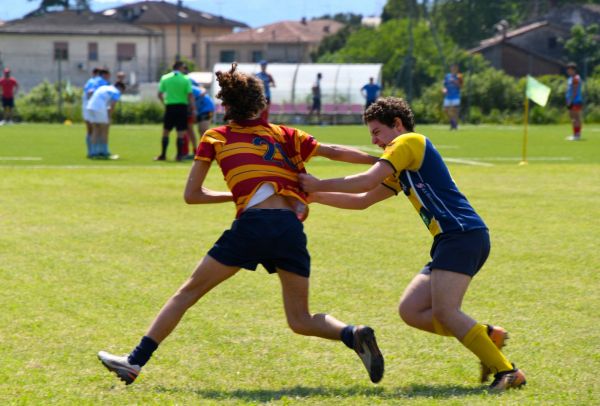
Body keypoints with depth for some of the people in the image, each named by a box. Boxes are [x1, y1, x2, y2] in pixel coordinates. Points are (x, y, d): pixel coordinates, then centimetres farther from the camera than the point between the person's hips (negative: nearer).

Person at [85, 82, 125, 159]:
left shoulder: (103, 88, 27)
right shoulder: (116, 92, 4)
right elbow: (112, 106, -7)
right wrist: (109, 118, 0)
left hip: (90, 108, 7)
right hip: (100, 110, -7)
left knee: (96, 131, 11)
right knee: (105, 131, 4)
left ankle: (94, 153, 6)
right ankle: (104, 153, 4)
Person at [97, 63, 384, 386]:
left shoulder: (216, 138, 16)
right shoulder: (284, 135, 21)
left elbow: (191, 195, 17)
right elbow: (334, 152, 16)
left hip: (252, 224, -3)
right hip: (291, 229, 3)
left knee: (189, 291, 9)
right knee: (300, 320, 13)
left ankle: (135, 361, 6)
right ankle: (354, 335, -15)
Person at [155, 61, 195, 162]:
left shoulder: (164, 78, 3)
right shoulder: (185, 79, -4)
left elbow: (160, 95, 2)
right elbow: (190, 95, -9)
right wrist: (193, 109, -5)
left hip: (169, 107, 2)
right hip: (182, 107, -2)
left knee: (165, 131, 11)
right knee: (181, 132, 2)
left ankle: (163, 155, 12)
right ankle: (179, 155, 1)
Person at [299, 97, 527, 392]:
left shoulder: (409, 142, -2)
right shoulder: (401, 172, 28)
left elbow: (366, 181, -10)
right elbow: (362, 200, 32)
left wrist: (319, 185, 0)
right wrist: (315, 196, 24)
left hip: (463, 234, -10)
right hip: (453, 240, 10)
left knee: (444, 311, -21)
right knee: (411, 311, 3)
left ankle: (507, 372, -22)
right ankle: (487, 336, 2)